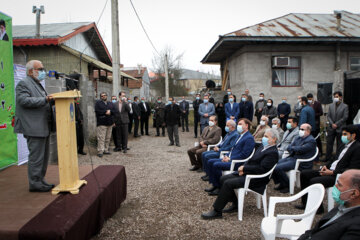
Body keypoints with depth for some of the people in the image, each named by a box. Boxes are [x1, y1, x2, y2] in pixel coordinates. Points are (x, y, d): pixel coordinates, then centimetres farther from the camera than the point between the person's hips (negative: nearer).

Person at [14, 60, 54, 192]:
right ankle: (34, 184, 4)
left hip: (43, 127, 10)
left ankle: (40, 180, 24)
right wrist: (45, 100, -24)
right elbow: (24, 100, -20)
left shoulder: (37, 84, 24)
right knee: (36, 156, -6)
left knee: (43, 156, 14)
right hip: (34, 128, -10)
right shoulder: (23, 84, -7)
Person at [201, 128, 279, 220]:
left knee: (228, 183, -23)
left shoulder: (273, 152, -15)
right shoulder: (263, 147, 15)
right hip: (246, 172, 10)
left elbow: (261, 169, -23)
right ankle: (235, 204, 12)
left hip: (256, 179, -10)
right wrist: (243, 168, -2)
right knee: (223, 179, 0)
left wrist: (244, 168, -17)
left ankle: (217, 211, -12)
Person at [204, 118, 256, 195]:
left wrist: (230, 159, -18)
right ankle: (215, 185, 3)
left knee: (216, 165, -25)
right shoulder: (240, 136, 19)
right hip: (229, 158, 10)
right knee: (210, 162, 0)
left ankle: (220, 188, -9)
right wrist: (227, 156, 5)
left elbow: (244, 155, -19)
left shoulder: (249, 138, -12)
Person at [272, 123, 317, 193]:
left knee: (278, 168, -24)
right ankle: (282, 184, 8)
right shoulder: (298, 138, 17)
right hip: (292, 157, 9)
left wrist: (293, 148, -2)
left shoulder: (311, 141, -10)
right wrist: (293, 151, -9)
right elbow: (289, 147, 13)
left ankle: (287, 185, -3)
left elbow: (300, 149, -22)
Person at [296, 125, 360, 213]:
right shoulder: (345, 145, 17)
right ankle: (305, 203, 9)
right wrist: (326, 166, 4)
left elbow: (352, 169, -19)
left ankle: (318, 207, -6)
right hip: (330, 170, 10)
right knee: (304, 174, 2)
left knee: (314, 181, -27)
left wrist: (332, 172, -20)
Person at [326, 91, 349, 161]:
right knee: (329, 143, 6)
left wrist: (336, 124, -13)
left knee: (339, 144, 5)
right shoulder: (331, 106, 8)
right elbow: (328, 116, 5)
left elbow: (345, 117, -9)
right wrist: (332, 124, -9)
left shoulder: (345, 106, -4)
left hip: (340, 128, -4)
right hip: (331, 128, 4)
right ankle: (328, 157, 15)